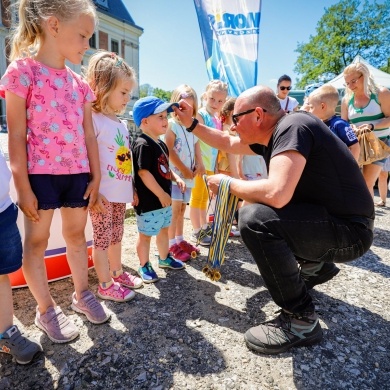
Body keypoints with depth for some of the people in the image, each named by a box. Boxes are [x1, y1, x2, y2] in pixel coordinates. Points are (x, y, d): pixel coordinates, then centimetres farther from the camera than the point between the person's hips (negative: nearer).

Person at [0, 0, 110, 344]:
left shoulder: (79, 83, 9)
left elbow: (89, 135, 10)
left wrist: (95, 176, 6)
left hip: (77, 173, 6)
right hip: (40, 173, -5)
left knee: (76, 235, 17)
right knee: (37, 242, 7)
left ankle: (82, 294, 35)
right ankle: (46, 310, 25)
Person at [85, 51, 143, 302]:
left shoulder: (122, 123, 13)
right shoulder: (93, 120, -13)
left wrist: (132, 188, 16)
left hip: (120, 191, 8)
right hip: (102, 194, -8)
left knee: (116, 236, 20)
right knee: (103, 239, 5)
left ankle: (117, 272, 37)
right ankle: (105, 285, 19)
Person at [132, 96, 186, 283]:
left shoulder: (161, 144, 11)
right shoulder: (143, 145, -19)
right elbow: (143, 172, -25)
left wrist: (176, 178, 3)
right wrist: (161, 194, -23)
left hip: (164, 198, 10)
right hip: (149, 201, -10)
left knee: (163, 229, 23)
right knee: (146, 234, 6)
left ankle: (164, 258, 42)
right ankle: (144, 265, 23)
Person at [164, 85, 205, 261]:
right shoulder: (171, 124, -8)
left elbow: (196, 146, 15)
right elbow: (170, 151, -15)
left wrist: (199, 165, -2)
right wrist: (183, 169, -13)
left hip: (189, 175, 7)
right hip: (174, 174, -7)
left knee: (182, 208, 14)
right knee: (174, 209, -4)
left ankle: (180, 240, 25)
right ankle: (172, 245, 5)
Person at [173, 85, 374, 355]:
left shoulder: (291, 128, -23)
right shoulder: (273, 134, 5)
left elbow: (276, 194, -37)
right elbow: (227, 144, 19)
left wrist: (228, 184, -20)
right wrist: (191, 123, 14)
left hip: (349, 230, -10)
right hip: (326, 220, 10)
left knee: (255, 218, -29)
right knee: (260, 209, 21)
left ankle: (301, 320, -13)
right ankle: (316, 265, 28)